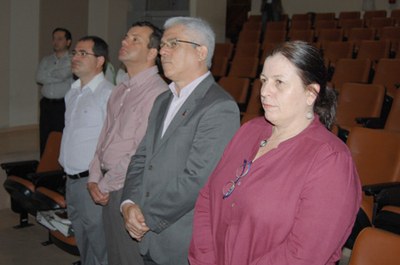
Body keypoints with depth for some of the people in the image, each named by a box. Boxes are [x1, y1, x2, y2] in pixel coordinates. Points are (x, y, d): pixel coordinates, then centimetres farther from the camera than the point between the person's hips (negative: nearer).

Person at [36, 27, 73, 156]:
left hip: (64, 105, -5)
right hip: (46, 104, 5)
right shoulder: (46, 60, 17)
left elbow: (62, 75, -17)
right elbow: (39, 78, 1)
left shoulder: (72, 60, -1)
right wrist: (56, 76, -5)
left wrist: (47, 76, -1)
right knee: (45, 140, 6)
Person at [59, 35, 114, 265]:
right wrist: (66, 163, 18)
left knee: (99, 246, 1)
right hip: (72, 179, 9)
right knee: (83, 243, 21)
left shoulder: (108, 94, -17)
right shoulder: (73, 93, 13)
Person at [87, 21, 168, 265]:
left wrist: (105, 186, -12)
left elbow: (142, 153, -21)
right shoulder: (121, 90, 13)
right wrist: (95, 179, 5)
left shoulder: (157, 92, -19)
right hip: (109, 189, 9)